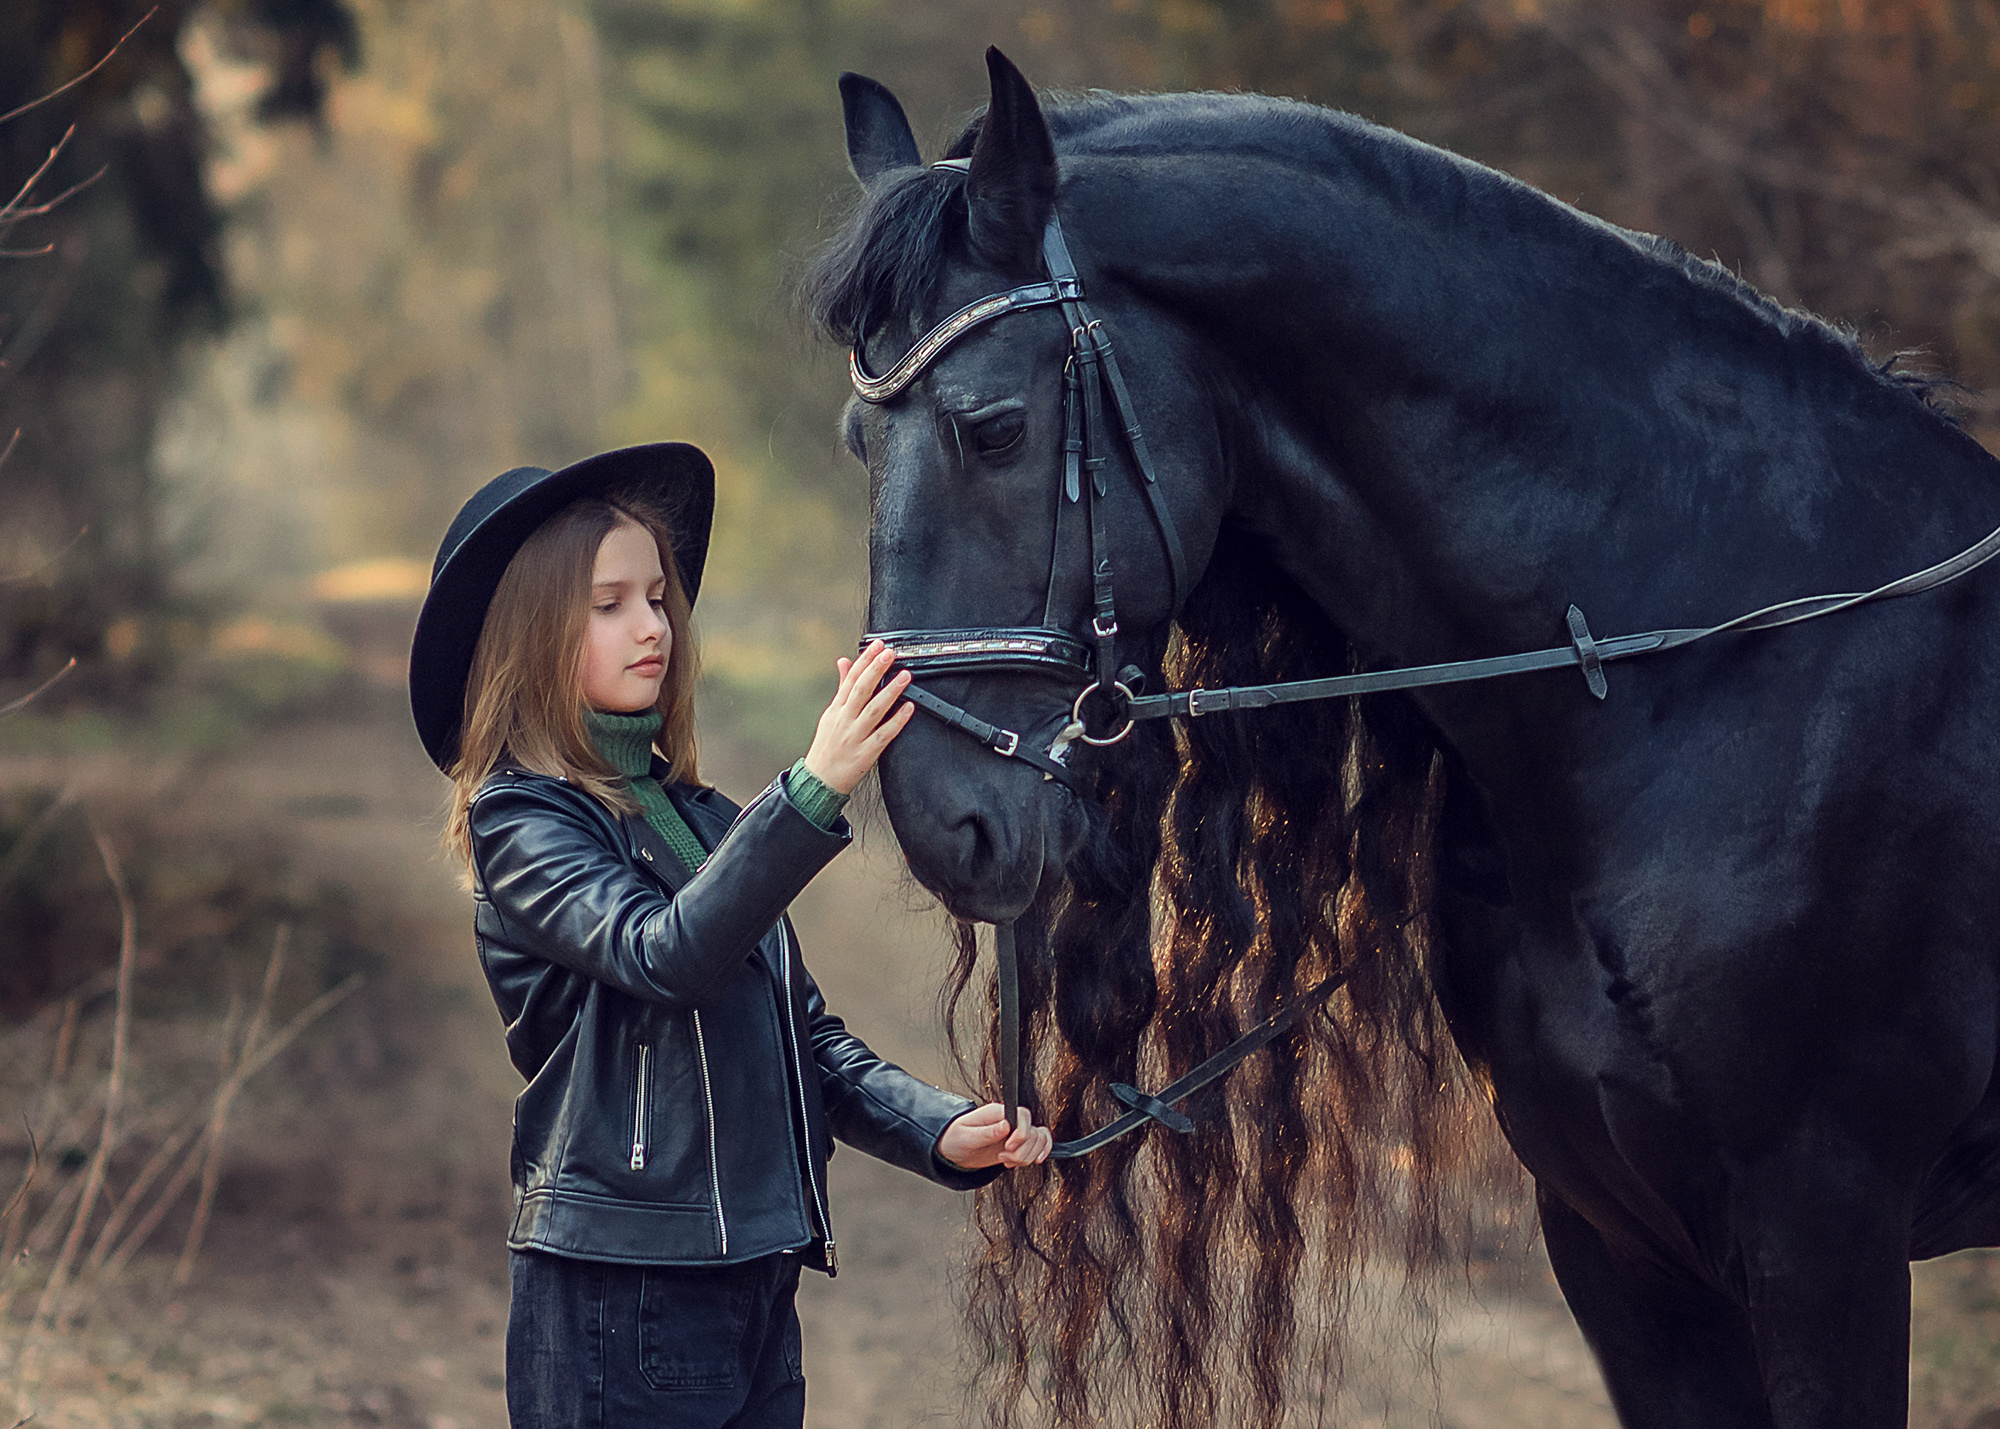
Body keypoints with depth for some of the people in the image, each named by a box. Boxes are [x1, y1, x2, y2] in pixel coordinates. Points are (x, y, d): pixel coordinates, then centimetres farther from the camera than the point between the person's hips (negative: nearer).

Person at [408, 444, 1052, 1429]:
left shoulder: (704, 819, 16)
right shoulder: (520, 825, -7)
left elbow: (808, 1038, 16)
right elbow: (664, 956, -25)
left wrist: (939, 1131, -1)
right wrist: (813, 791, -35)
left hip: (760, 1290, 7)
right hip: (619, 1301, -7)